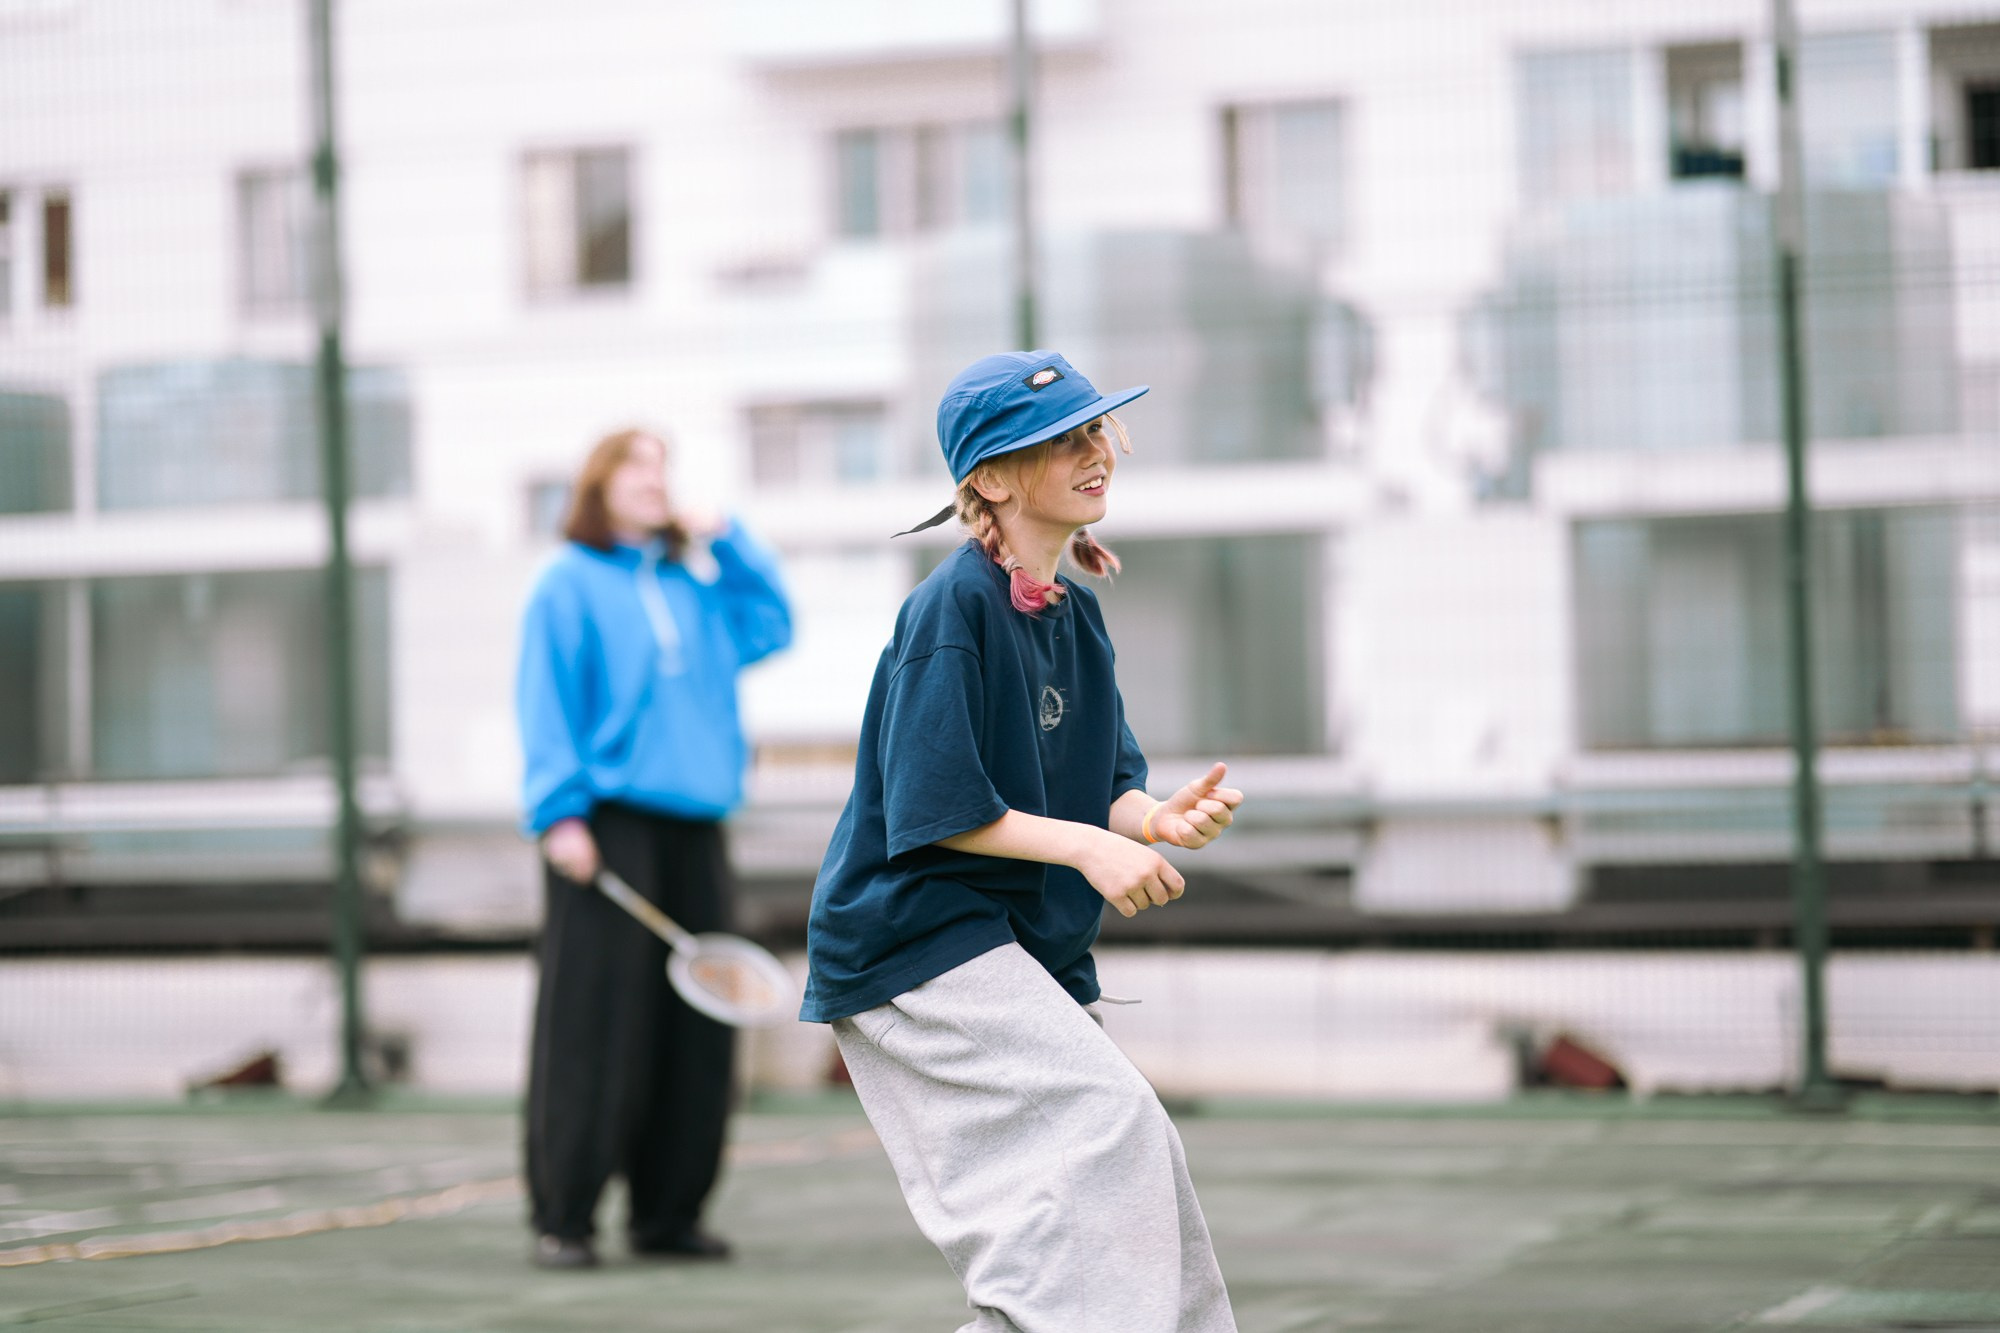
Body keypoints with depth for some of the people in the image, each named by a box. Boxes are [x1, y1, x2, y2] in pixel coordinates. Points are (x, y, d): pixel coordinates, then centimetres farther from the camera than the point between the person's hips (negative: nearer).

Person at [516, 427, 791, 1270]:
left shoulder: (694, 587, 18)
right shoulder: (569, 585, 1)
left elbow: (772, 624, 21)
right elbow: (546, 706, -4)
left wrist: (727, 541, 14)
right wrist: (560, 813, -13)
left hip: (692, 824, 6)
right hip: (608, 824, -6)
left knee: (695, 1032, 4)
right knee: (593, 1027, -7)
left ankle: (668, 1211, 12)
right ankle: (561, 1217, -1)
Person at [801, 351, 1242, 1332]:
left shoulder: (1076, 614, 10)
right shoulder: (952, 609, -15)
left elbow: (1108, 788, 10)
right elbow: (931, 809, -20)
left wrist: (1160, 819, -12)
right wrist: (1087, 845, -24)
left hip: (1025, 949, 9)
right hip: (914, 936, -9)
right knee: (1107, 1115, -23)